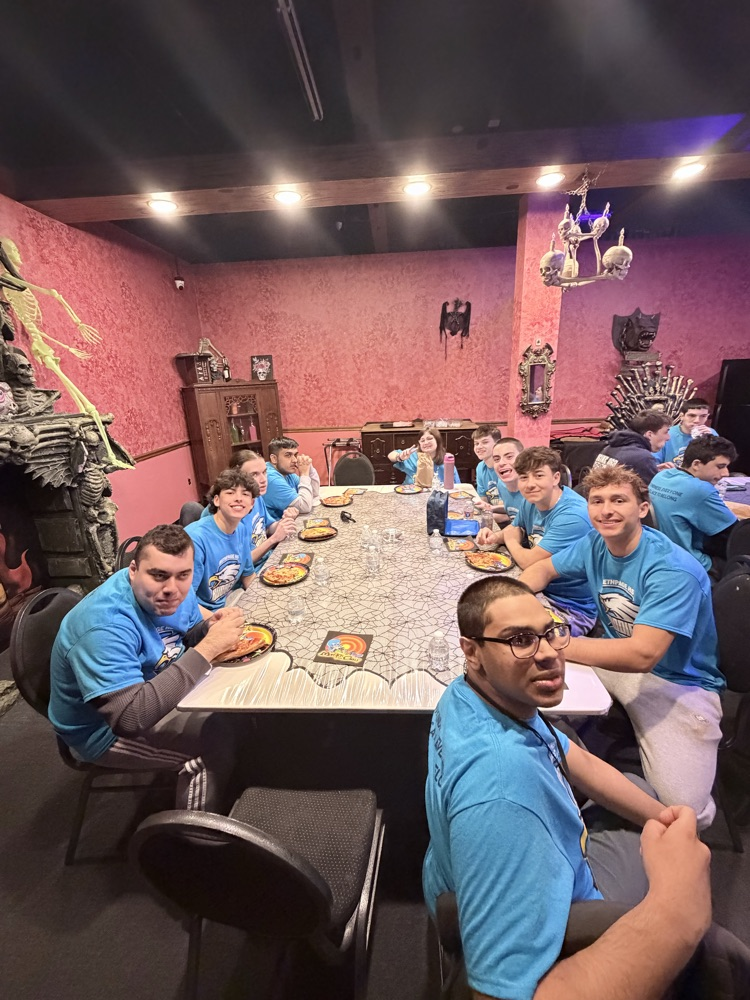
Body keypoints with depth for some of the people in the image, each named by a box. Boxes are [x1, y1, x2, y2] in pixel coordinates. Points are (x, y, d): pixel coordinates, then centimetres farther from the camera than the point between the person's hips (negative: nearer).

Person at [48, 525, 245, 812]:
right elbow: (132, 717, -42)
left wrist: (210, 628, -21)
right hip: (107, 731, -7)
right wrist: (208, 647, -42)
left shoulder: (174, 592, -12)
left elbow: (187, 640, 3)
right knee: (221, 737, -16)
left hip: (157, 689, 8)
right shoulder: (105, 626, -35)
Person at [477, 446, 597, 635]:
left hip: (572, 608, -7)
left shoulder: (572, 515, -28)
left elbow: (530, 562, -27)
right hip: (542, 590, 8)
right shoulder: (530, 501, -2)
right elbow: (515, 529, 17)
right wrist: (495, 536, -6)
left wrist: (509, 541, -6)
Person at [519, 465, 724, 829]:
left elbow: (642, 655, -33)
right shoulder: (594, 544, -6)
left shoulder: (673, 570, -26)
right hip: (616, 659, 6)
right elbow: (543, 569, 8)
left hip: (678, 683, -5)